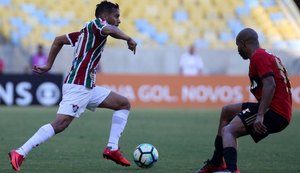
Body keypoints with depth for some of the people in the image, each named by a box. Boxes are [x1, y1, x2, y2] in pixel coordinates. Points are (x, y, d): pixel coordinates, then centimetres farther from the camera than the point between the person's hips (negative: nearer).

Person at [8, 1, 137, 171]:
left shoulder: (86, 31, 22)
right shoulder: (95, 24, -3)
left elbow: (58, 40, 27)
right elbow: (110, 30, -28)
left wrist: (48, 66, 26)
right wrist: (129, 39, -13)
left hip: (87, 87, 10)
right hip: (78, 85, -10)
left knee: (124, 104, 13)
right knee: (60, 124, -21)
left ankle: (112, 149, 6)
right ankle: (19, 153, -22)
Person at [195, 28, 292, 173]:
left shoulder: (258, 56, -9)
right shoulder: (268, 56, 22)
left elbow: (270, 85, -22)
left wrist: (260, 115, -28)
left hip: (274, 112, -10)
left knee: (228, 130, -22)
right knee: (227, 111, 24)